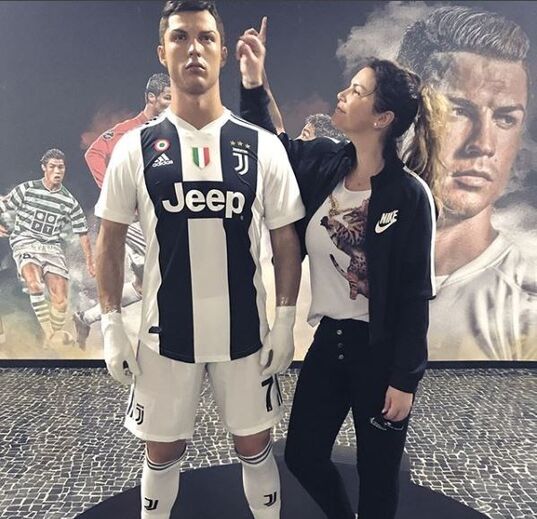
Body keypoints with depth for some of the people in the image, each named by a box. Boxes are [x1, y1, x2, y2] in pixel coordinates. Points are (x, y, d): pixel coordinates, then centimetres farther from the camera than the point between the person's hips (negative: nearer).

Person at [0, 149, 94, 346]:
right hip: (25, 242, -2)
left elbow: (82, 233, 12)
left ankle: (53, 338, 14)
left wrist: (89, 261, 9)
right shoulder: (27, 189, 2)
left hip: (53, 247, 2)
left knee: (60, 299, -9)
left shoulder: (70, 202, 7)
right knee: (34, 283, -32)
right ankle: (49, 333, -25)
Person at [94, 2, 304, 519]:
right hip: (165, 332, 1)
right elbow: (110, 240, 2)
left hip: (245, 332, 0)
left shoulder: (262, 147, -4)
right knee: (162, 450, 19)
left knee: (254, 444, 18)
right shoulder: (136, 147, -4)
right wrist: (111, 325, -2)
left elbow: (285, 241, 0)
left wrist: (285, 322, -4)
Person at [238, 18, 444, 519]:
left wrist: (404, 378, -11)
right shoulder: (322, 162, -4)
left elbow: (415, 295, -14)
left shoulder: (409, 194, -18)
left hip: (381, 349, -5)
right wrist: (253, 83, 3)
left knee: (377, 472, 16)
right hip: (329, 338, 6)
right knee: (302, 455, 19)